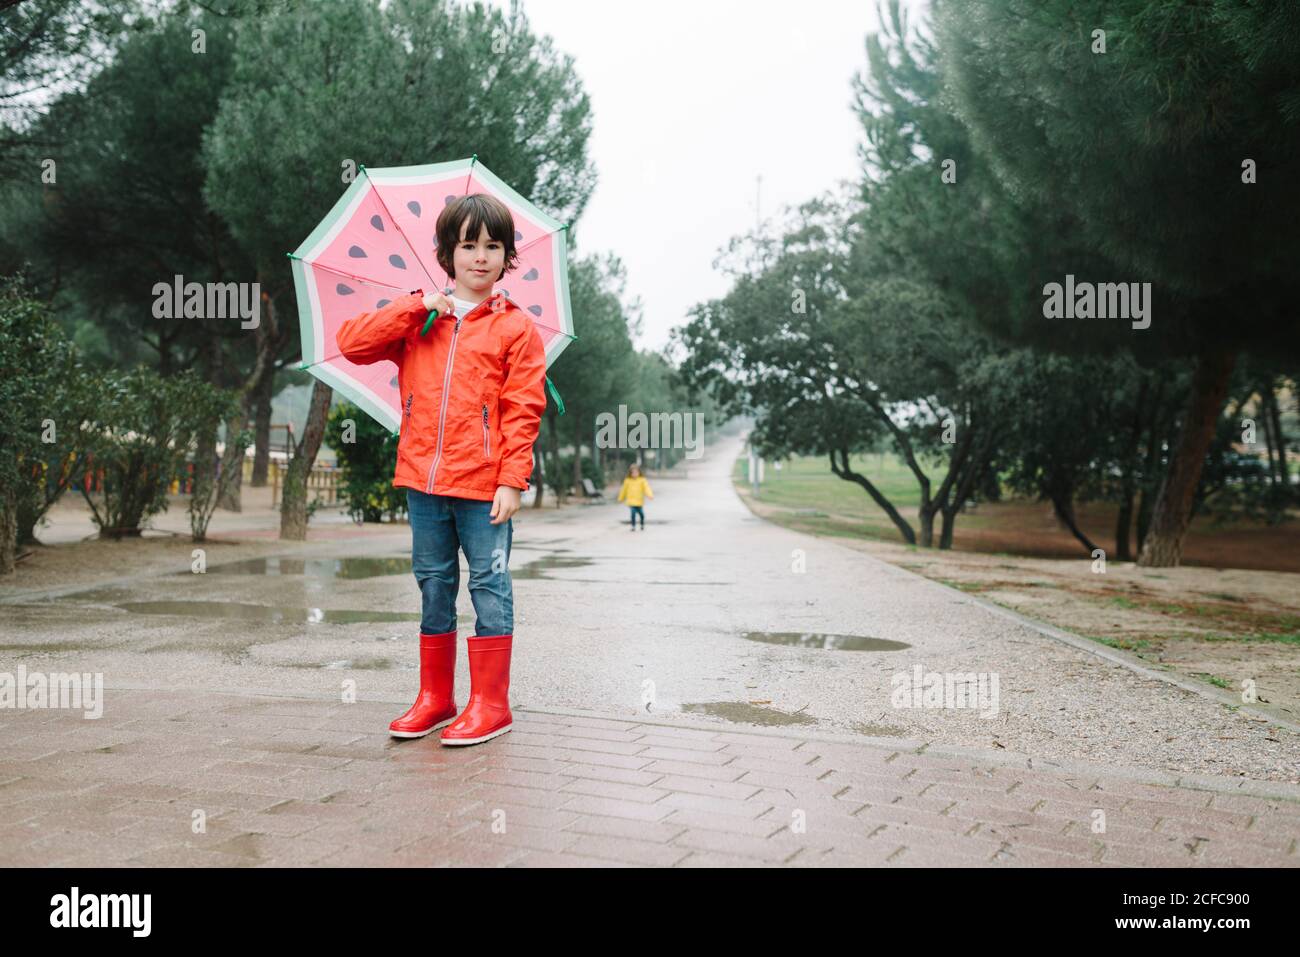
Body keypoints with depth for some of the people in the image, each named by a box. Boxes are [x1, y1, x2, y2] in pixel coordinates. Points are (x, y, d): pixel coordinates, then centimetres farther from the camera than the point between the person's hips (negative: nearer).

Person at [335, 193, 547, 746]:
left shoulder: (516, 328, 0)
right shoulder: (417, 321, 11)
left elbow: (524, 410, -5)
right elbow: (351, 342, 0)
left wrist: (512, 480, -13)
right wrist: (417, 307, -6)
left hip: (482, 484, -4)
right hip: (422, 478, 4)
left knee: (489, 586, 2)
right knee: (434, 586, 12)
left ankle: (490, 704, 11)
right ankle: (435, 697, 24)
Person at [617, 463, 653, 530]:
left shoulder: (642, 480, 0)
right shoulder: (627, 480, 3)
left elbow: (646, 488, -9)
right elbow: (624, 490, 14)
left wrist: (650, 495, -26)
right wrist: (620, 498, 22)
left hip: (639, 501, 0)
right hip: (631, 501, 0)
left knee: (642, 514, 6)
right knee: (633, 513, -14)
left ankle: (642, 525, 31)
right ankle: (633, 526, 0)